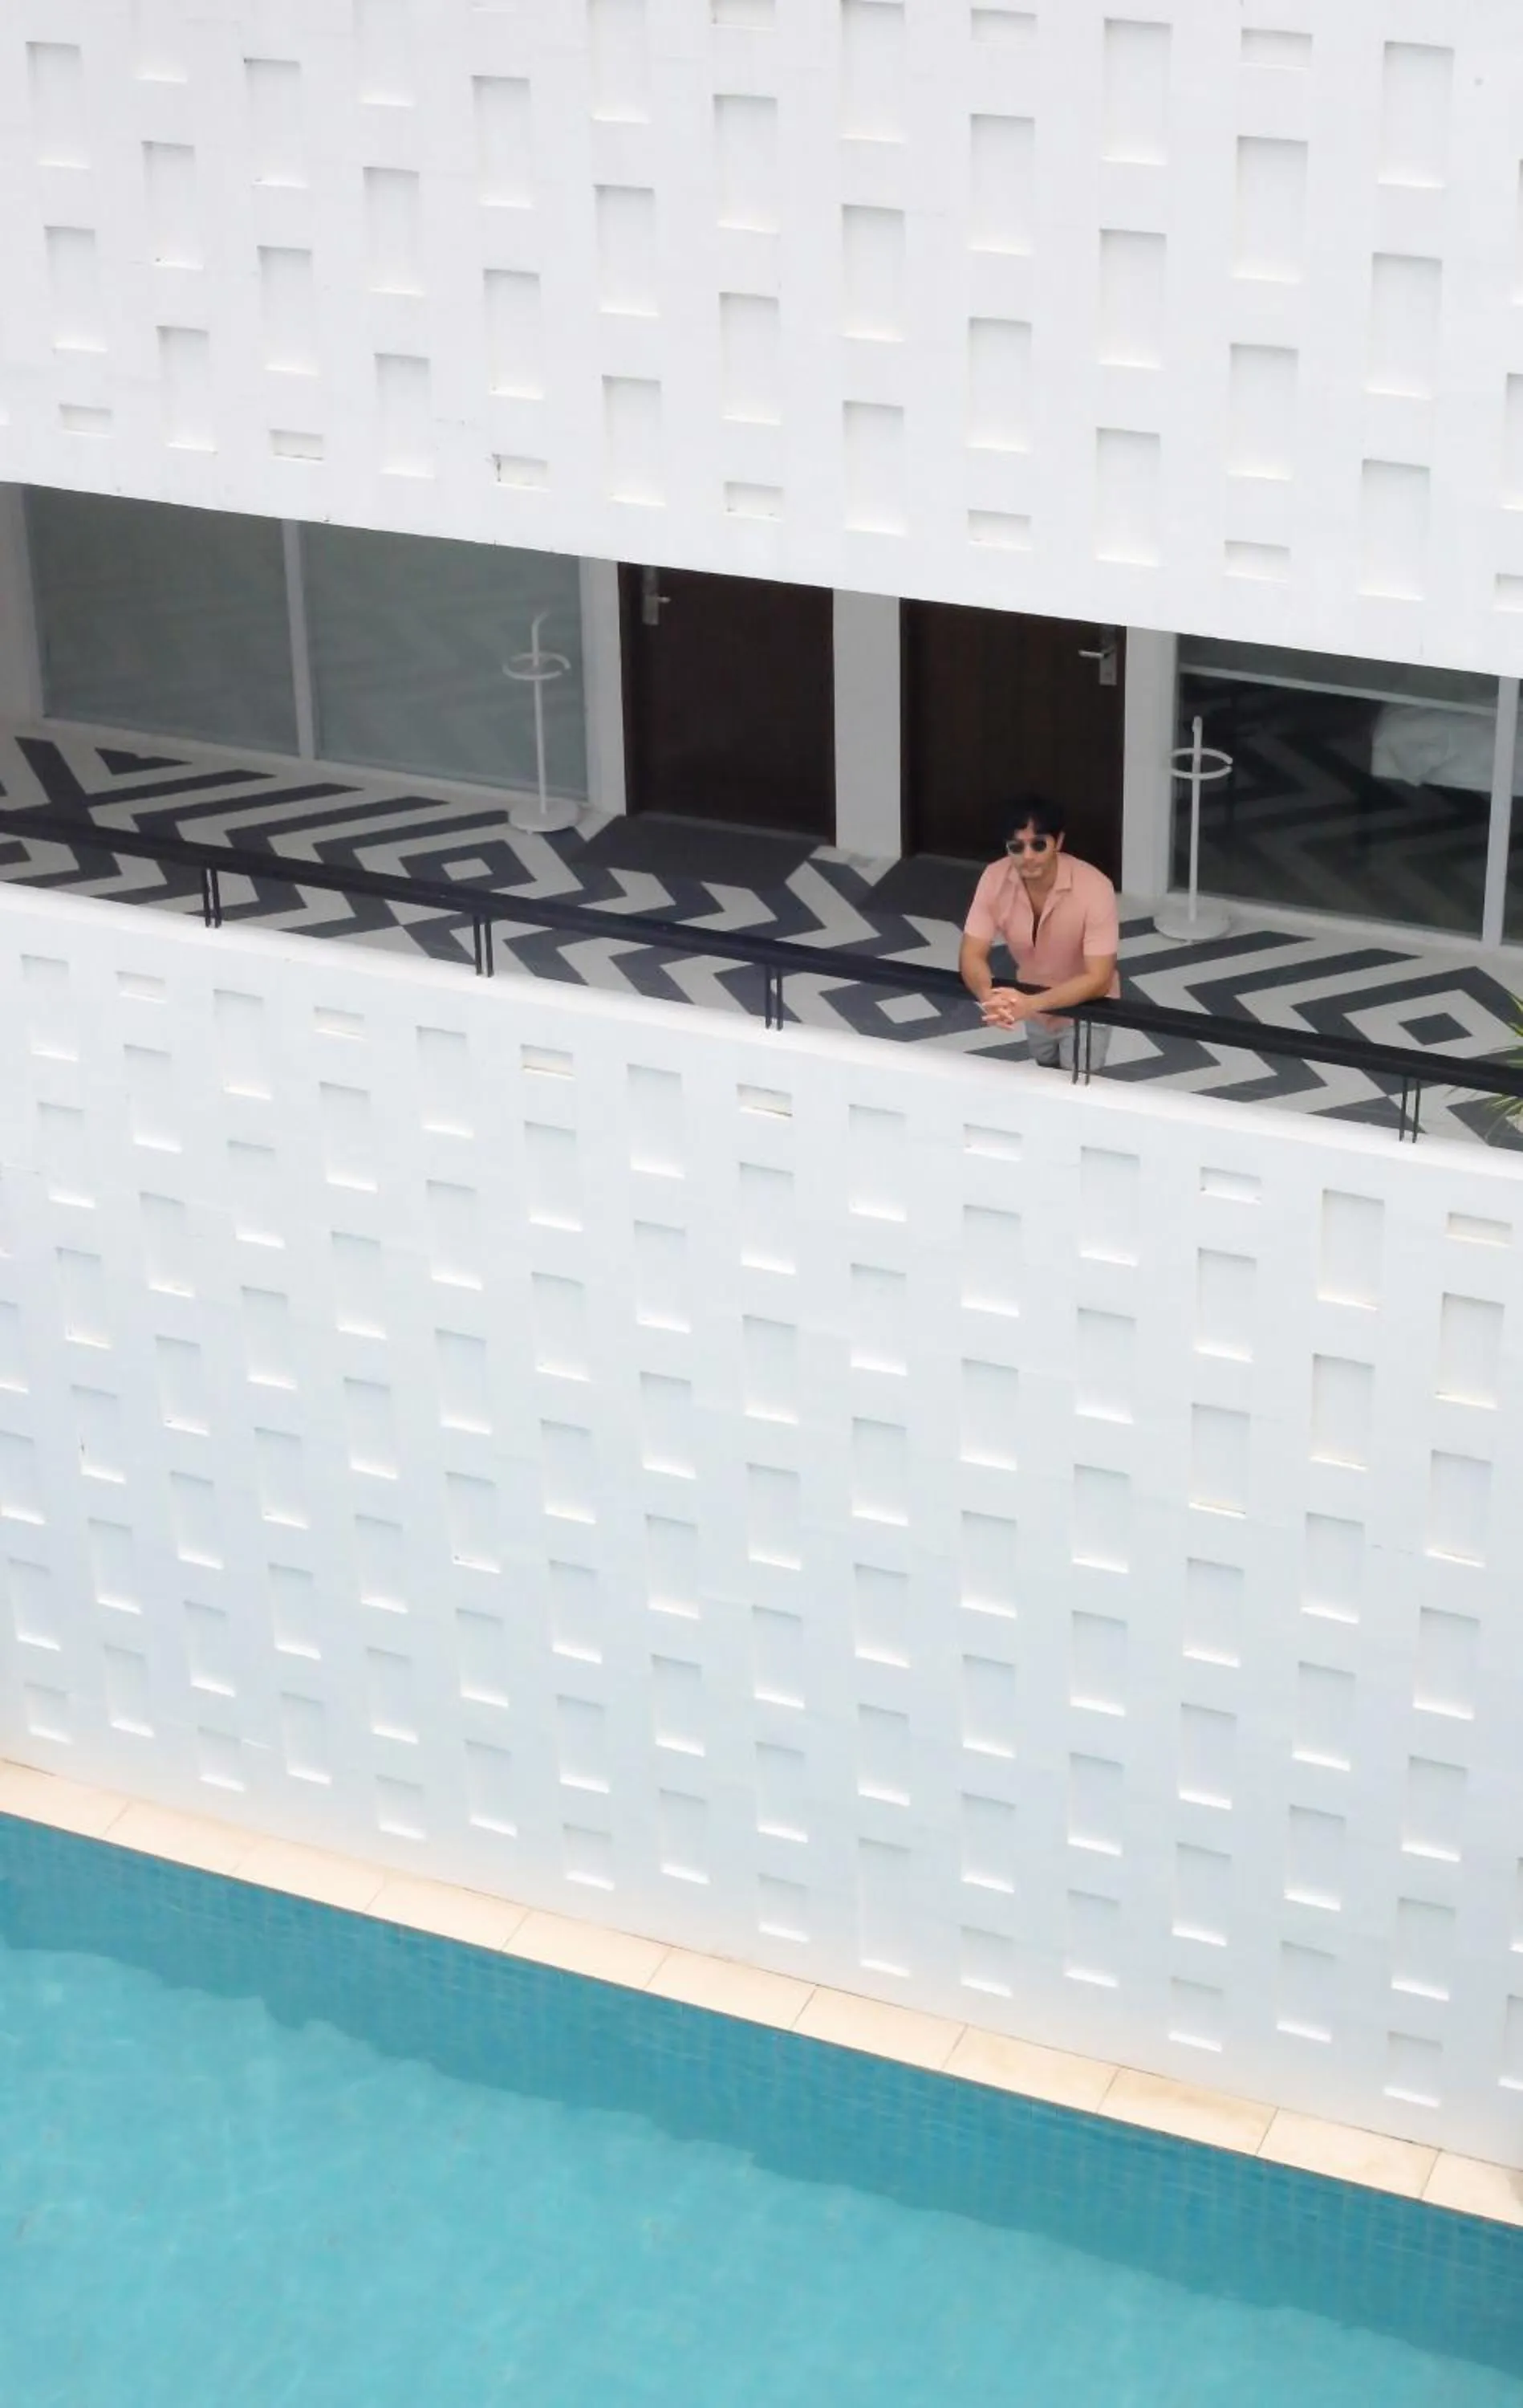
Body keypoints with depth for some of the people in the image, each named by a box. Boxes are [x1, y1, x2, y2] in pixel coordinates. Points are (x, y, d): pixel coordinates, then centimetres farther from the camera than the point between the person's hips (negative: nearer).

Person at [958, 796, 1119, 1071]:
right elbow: (971, 956, -20)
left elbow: (1098, 979, -36)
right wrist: (989, 997, -43)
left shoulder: (1093, 888, -34)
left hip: (1085, 1009, -4)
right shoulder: (995, 879, -23)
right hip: (1033, 1007, 4)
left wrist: (1031, 1003, -49)